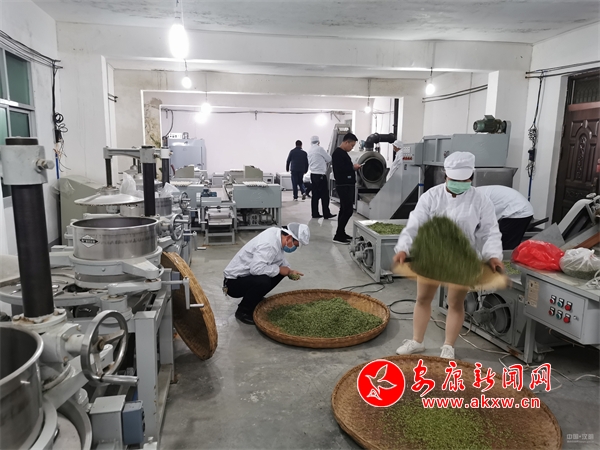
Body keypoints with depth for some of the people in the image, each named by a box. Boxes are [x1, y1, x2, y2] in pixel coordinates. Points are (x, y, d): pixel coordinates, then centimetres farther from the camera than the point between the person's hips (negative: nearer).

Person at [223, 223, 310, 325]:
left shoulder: (276, 232, -3)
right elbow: (256, 268, -40)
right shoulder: (269, 244, -29)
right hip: (234, 282, -9)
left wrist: (289, 270, -2)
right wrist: (279, 269, -24)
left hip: (247, 275, 9)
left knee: (279, 271, 3)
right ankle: (243, 311, -7)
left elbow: (279, 258, 15)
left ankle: (254, 299, 15)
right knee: (263, 281, -33)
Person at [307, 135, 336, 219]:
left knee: (315, 195, 9)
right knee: (324, 195, -2)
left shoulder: (310, 151, 12)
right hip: (320, 175, -7)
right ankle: (326, 214, 0)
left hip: (313, 174, 8)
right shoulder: (320, 149, -10)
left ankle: (315, 213, 10)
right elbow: (329, 159, -4)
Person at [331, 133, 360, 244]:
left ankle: (341, 233, 22)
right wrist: (353, 167, -14)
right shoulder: (338, 153, -14)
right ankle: (338, 236, -7)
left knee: (344, 210, 14)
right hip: (343, 185, -11)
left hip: (347, 185, 11)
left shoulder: (343, 153, 17)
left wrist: (353, 167, 6)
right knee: (348, 210, -11)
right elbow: (339, 169, -24)